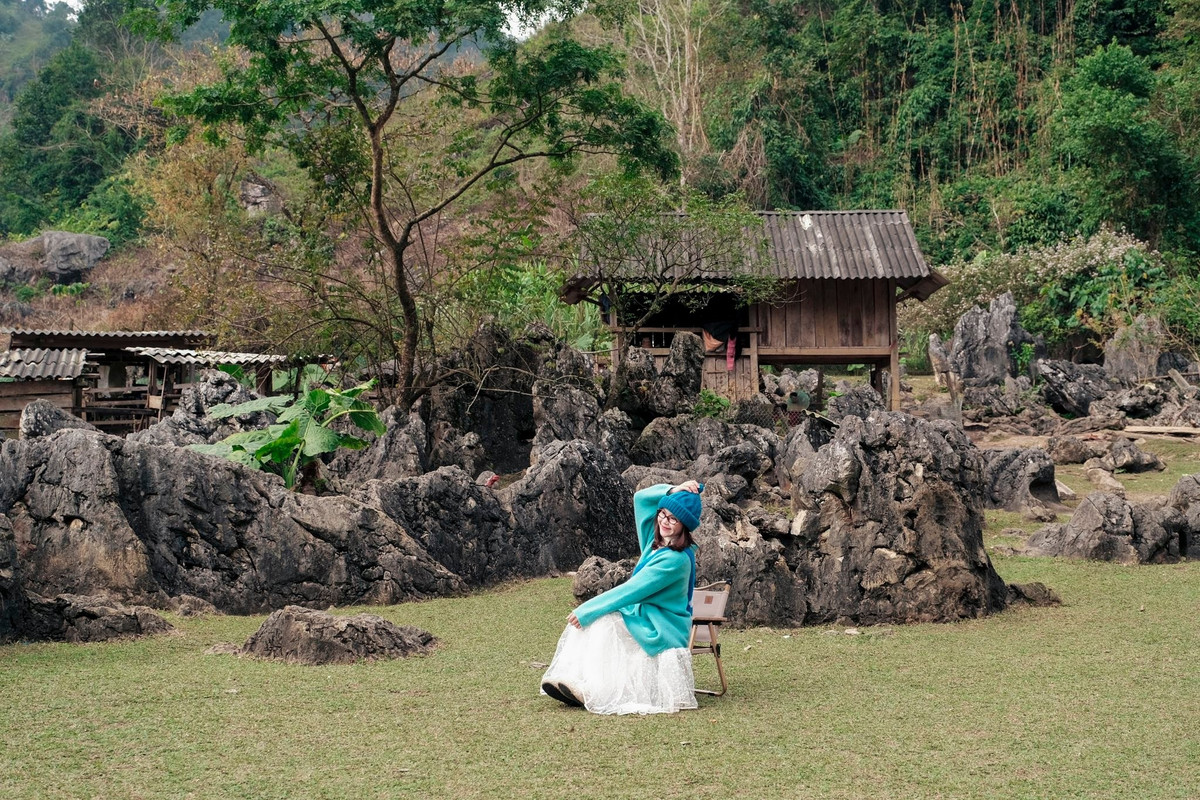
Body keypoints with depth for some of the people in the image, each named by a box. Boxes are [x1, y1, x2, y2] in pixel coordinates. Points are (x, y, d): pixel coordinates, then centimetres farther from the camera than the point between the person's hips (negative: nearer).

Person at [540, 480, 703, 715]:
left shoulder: (676, 560, -22)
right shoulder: (656, 541, 4)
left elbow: (631, 591, -23)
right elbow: (640, 499, 13)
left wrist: (585, 611, -20)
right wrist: (672, 491, -4)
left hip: (662, 629, -9)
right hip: (643, 615, 9)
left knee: (602, 621, -29)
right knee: (588, 617, -12)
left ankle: (594, 690, -32)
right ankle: (570, 678, -26)